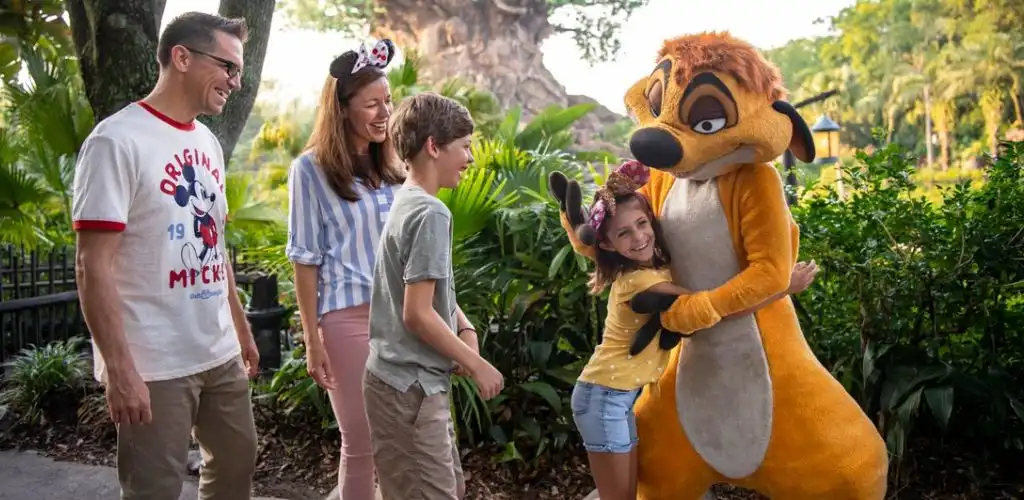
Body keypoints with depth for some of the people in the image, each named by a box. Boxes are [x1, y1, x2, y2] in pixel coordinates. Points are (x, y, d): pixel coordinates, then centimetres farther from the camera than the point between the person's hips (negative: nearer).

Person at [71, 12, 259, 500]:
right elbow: (93, 267, -17)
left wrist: (241, 330, 18)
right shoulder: (117, 141, -14)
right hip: (154, 366, -8)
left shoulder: (207, 142, 10)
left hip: (219, 354, 8)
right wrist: (120, 367, -21)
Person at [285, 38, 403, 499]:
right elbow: (306, 258, -4)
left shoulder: (390, 166, 11)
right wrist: (312, 340, -7)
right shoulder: (312, 168, -4)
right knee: (361, 444, 3)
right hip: (348, 316, -4)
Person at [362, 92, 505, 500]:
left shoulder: (406, 202, 10)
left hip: (409, 380, 10)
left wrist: (465, 328, 4)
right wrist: (476, 364, -12)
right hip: (411, 386, -10)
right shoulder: (431, 214, -19)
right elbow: (418, 313, -22)